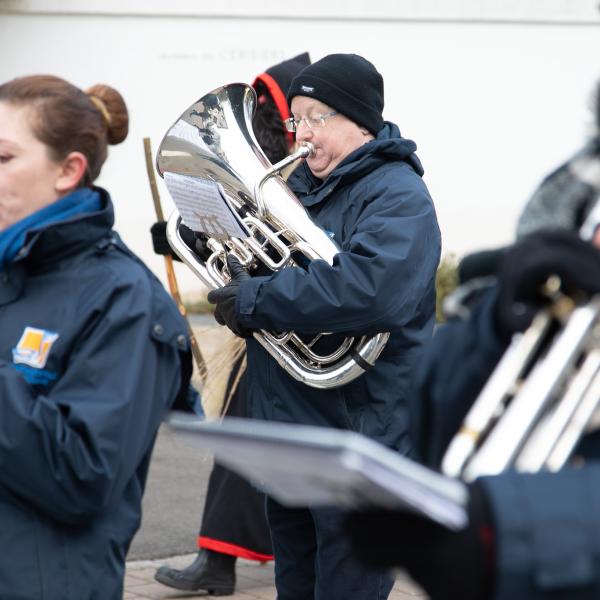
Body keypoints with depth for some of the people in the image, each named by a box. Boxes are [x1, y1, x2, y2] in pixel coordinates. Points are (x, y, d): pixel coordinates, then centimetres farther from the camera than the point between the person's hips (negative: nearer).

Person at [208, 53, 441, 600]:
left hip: (358, 436, -8)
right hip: (287, 432, 8)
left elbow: (371, 290, -32)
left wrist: (254, 301, -25)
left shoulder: (398, 197, -14)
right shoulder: (297, 185, 13)